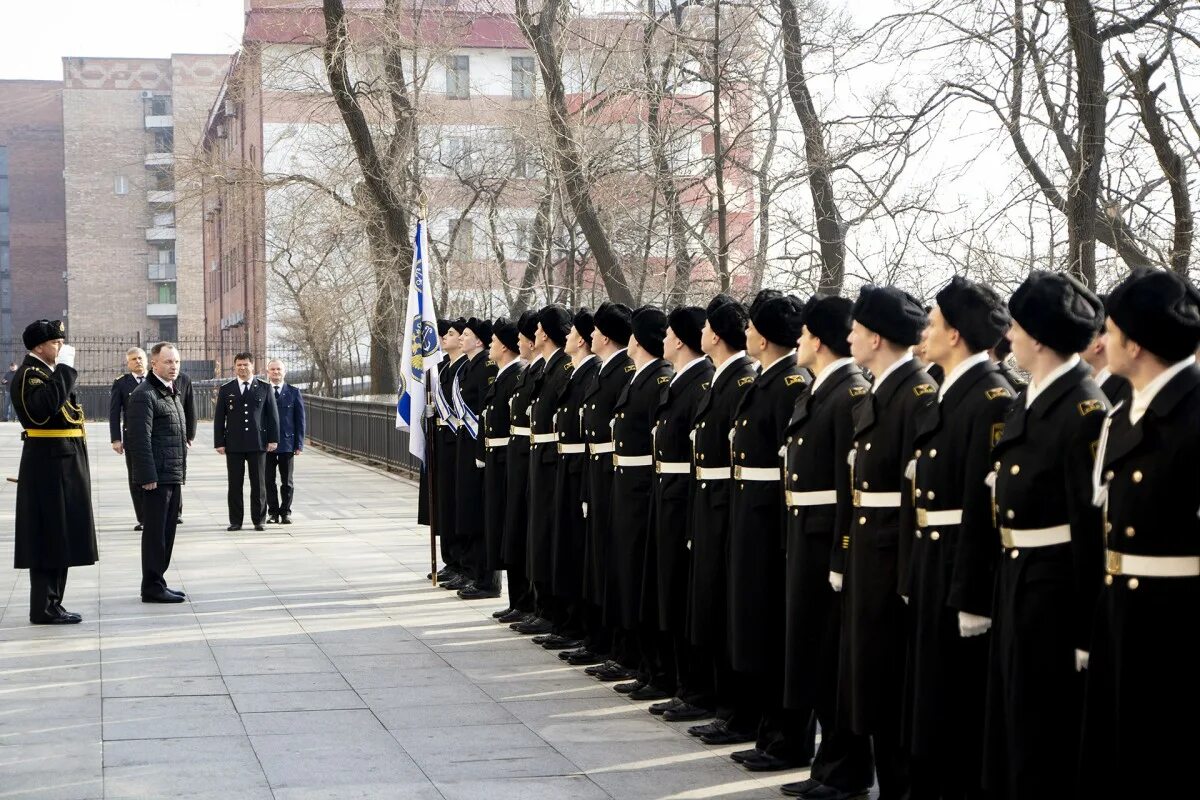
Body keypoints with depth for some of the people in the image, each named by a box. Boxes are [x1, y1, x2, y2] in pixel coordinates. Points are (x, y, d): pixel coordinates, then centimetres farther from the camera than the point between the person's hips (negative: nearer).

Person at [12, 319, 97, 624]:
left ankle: (50, 604, 19)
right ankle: (44, 608, -2)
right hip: (49, 462, -10)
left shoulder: (50, 372, 18)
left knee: (59, 536, 13)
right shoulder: (29, 374, -12)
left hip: (64, 462, 10)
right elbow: (44, 405, -30)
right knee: (50, 534, -6)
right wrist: (63, 371, -22)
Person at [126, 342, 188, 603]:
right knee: (154, 532, -3)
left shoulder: (173, 393, 18)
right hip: (156, 478, -9)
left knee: (167, 531, 12)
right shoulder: (144, 395, -12)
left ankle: (158, 582, 20)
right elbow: (140, 439, -17)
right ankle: (152, 587, 2)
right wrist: (148, 476, -20)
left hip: (173, 477, 9)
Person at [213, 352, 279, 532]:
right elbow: (219, 418, 7)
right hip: (233, 445, 1)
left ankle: (259, 520, 9)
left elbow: (273, 415, 6)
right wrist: (219, 442, 0)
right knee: (235, 484, 1)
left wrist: (273, 439, -1)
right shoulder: (226, 390, 8)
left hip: (257, 443, -1)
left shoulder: (264, 389, 7)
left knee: (258, 484, 2)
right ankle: (235, 521, 7)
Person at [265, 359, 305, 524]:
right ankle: (273, 512, 12)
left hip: (287, 443, 0)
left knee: (287, 482, 4)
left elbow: (300, 419, 4)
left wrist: (299, 444, -2)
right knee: (269, 481, 4)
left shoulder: (294, 392, 5)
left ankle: (285, 512, 12)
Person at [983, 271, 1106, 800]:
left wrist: (1086, 631, -20)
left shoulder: (1084, 410, -18)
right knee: (1008, 730, 16)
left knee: (1045, 737, 1)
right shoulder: (1025, 403, 10)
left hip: (1057, 589, -9)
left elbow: (1094, 525, -20)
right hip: (1014, 582, 9)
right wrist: (1000, 591, 12)